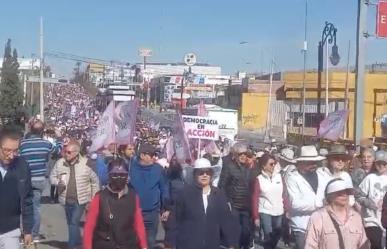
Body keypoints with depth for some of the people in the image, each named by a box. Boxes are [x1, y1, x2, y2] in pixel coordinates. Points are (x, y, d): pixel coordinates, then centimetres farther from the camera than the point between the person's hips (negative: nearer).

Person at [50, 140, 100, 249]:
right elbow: (52, 176, 7)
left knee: (74, 223, -11)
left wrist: (94, 197, 0)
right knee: (71, 223, 16)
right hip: (66, 200, 4)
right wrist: (58, 182, -15)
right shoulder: (60, 163, -5)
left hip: (80, 200, -4)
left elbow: (95, 181, -1)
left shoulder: (86, 163, -11)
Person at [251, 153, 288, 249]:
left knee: (277, 234, 8)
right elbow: (255, 199, -1)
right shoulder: (259, 179, -2)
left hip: (279, 212, 3)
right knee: (268, 236, -7)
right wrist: (256, 217, -3)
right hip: (265, 212, -3)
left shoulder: (279, 176, 4)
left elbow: (284, 194, 6)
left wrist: (287, 209, 0)